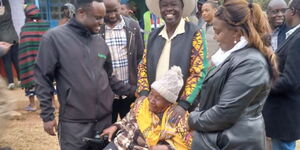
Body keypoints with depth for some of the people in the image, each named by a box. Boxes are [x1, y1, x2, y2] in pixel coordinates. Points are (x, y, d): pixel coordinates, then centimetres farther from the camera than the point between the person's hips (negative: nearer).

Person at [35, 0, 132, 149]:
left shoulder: (100, 40, 9)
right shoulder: (54, 37, -8)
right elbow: (43, 79, -6)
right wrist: (47, 115, -7)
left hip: (105, 118, 5)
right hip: (74, 123, -5)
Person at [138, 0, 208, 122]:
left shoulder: (194, 33, -7)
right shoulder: (154, 35, 8)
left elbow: (198, 72, -13)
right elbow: (143, 67, 10)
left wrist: (184, 104, -20)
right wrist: (143, 94, -4)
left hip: (179, 106, -4)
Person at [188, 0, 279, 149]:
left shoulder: (251, 63, -23)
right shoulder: (237, 55, 7)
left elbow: (225, 113, -24)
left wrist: (192, 120, -11)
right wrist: (197, 114, 1)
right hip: (222, 137, 9)